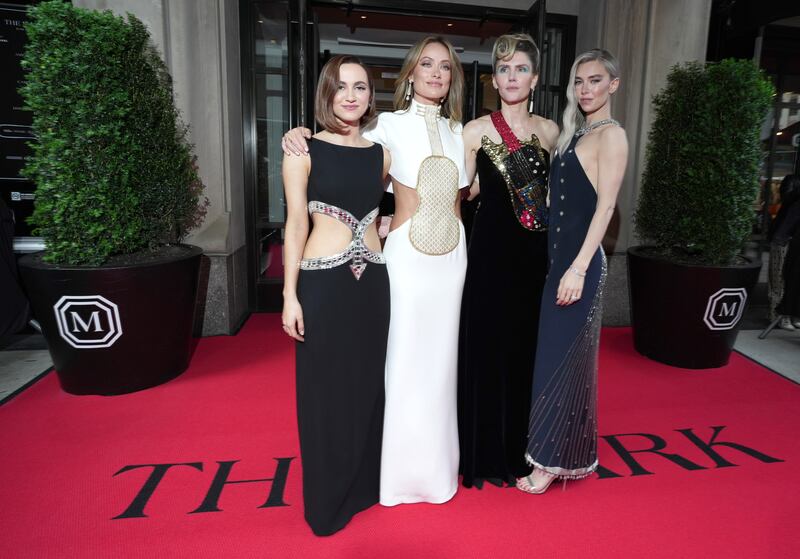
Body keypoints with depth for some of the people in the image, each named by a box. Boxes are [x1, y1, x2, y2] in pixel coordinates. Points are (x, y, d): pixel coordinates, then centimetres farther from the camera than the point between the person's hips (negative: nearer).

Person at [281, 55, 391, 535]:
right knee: (326, 388, 6)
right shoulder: (304, 149, -4)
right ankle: (328, 500, 27)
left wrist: (384, 229, 5)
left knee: (368, 383, 14)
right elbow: (296, 223, -6)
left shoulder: (381, 153, 8)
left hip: (374, 279, 4)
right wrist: (290, 295, -9)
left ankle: (365, 484, 35)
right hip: (323, 281, -4)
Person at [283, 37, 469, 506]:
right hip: (408, 254, -4)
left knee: (441, 355, 12)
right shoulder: (390, 125, -2)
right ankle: (404, 466, 23)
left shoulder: (458, 131, 11)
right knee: (405, 357, 2)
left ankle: (437, 462, 30)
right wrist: (299, 135, -15)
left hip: (453, 253, 5)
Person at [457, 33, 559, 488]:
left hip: (536, 251, 4)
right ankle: (487, 451, 21)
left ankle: (522, 447, 28)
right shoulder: (477, 131, -2)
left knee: (529, 348, 10)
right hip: (491, 250, -3)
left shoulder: (549, 131, 9)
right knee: (488, 347, 3)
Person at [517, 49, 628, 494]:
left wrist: (579, 268, -22)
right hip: (558, 254, 8)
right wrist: (563, 263, 11)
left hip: (580, 258, -8)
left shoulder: (611, 134, -7)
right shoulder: (574, 132, 16)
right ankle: (555, 451, 31)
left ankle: (554, 460, 15)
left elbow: (605, 206, -16)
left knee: (563, 358, -1)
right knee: (555, 353, 15)